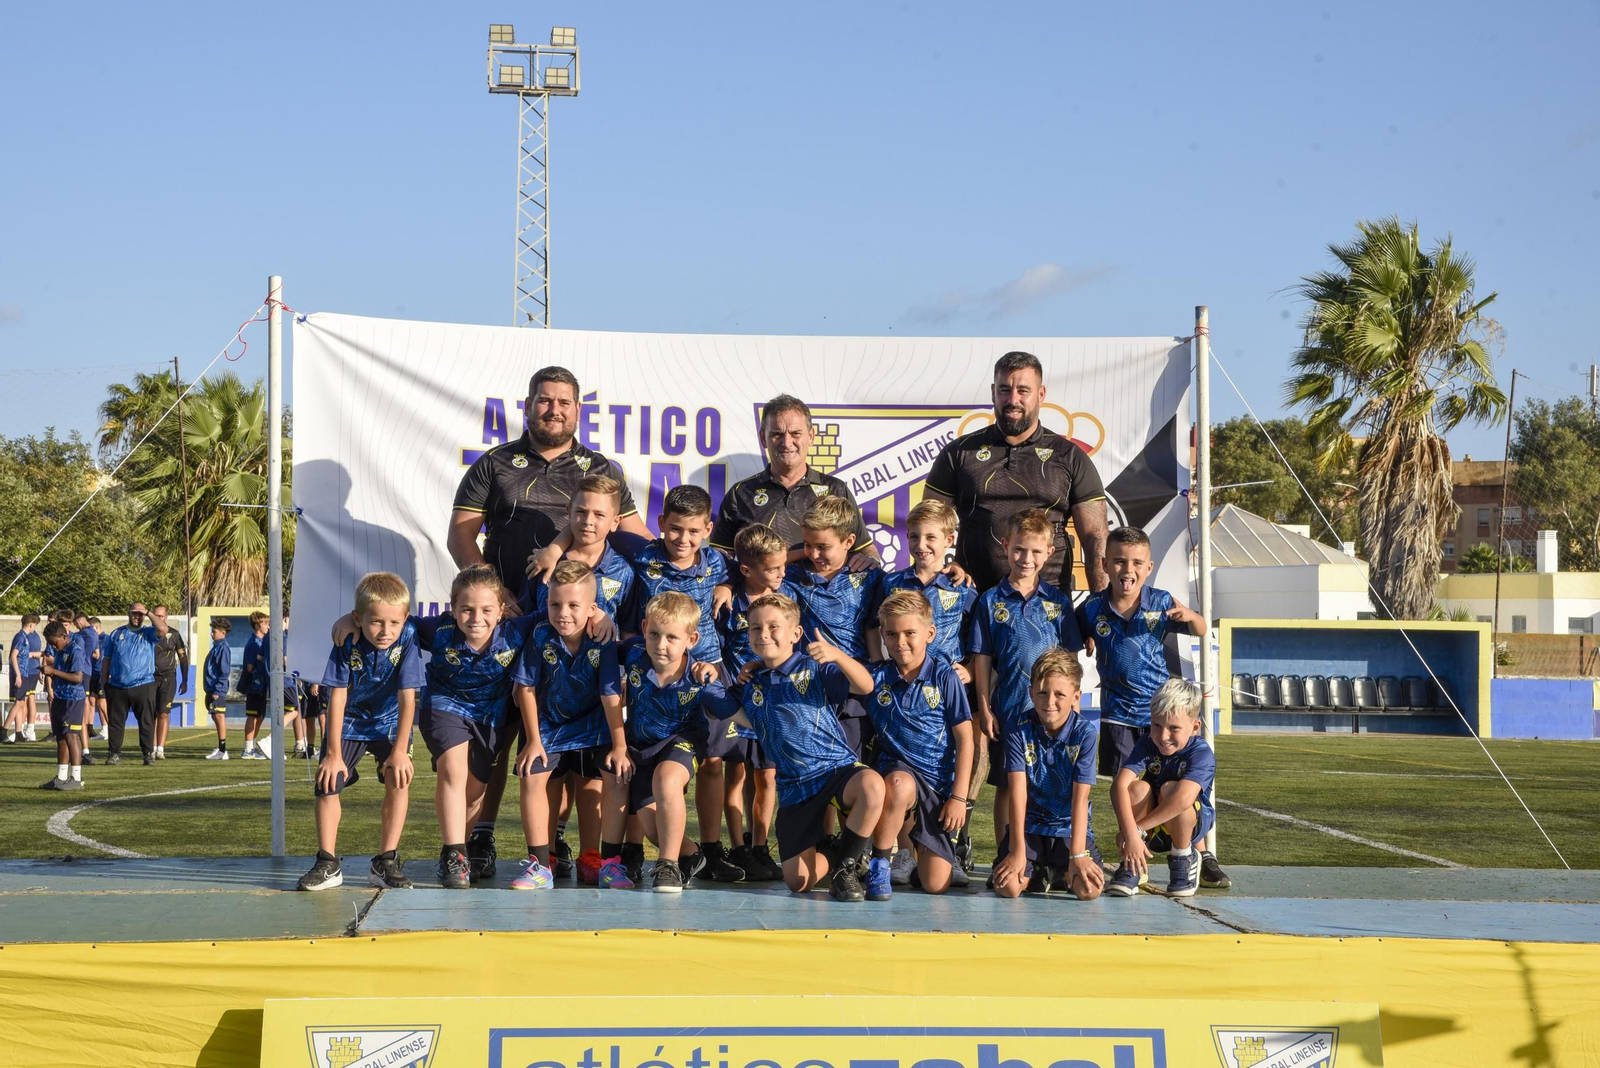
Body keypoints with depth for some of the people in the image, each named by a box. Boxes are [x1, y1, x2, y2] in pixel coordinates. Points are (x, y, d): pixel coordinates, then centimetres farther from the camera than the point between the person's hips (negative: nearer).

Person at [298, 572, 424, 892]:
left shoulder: (406, 641, -25)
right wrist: (333, 753, -20)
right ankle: (327, 864, 2)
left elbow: (407, 698, -24)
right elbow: (337, 698, -20)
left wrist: (399, 751, -26)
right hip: (348, 722, 1)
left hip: (389, 723, 0)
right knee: (328, 782, -10)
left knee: (398, 779, -19)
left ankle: (386, 863, -10)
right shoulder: (347, 644, -24)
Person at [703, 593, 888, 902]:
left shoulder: (814, 668, -2)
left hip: (838, 769, -4)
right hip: (794, 789, 4)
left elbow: (865, 686, -17)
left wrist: (836, 655, -32)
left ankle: (845, 866, -17)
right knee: (798, 880, -8)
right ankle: (838, 855, 26)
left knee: (871, 785, -40)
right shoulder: (751, 685, 13)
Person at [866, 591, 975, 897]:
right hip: (898, 770, 0)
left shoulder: (944, 676, -3)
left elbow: (965, 739, -2)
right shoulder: (877, 676, 2)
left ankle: (920, 848, 32)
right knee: (900, 785, -41)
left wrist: (959, 797, -6)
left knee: (936, 885, -4)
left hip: (940, 782, 0)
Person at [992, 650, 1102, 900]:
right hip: (1028, 823, 0)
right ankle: (1036, 872, 14)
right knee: (1007, 887, -23)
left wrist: (1077, 855, -21)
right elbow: (1018, 790, -14)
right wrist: (1017, 850, -19)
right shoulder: (1018, 728, -10)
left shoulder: (1084, 731, -11)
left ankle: (1059, 874, 15)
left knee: (1089, 889, -23)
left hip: (1070, 825, 0)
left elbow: (1080, 797, -15)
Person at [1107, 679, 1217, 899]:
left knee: (1170, 789, -32)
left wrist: (1136, 829, -40)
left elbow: (1184, 797, -42)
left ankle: (1184, 860, -9)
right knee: (1138, 788, -29)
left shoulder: (1202, 754, -25)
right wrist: (1130, 833, -45)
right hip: (1151, 827, 3)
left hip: (1190, 823, -2)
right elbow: (1119, 785, -30)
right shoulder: (1146, 745, -15)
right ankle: (1132, 866, -15)